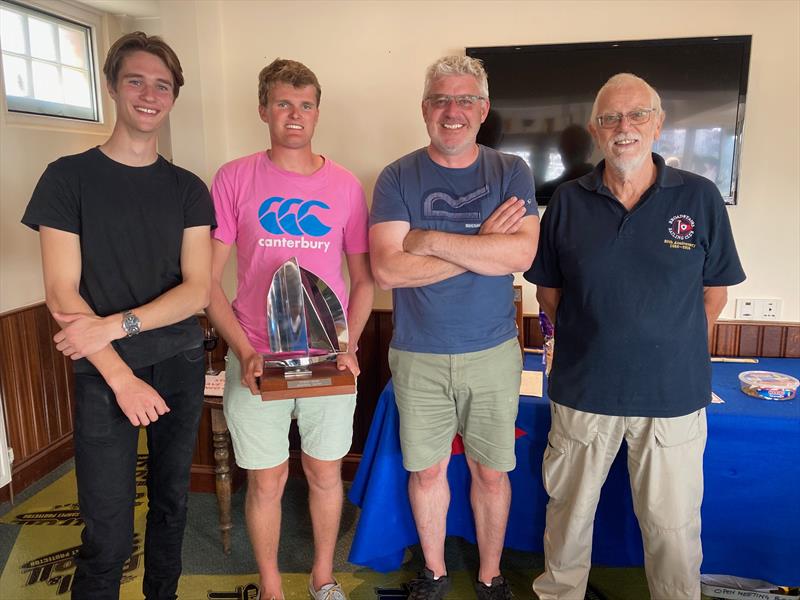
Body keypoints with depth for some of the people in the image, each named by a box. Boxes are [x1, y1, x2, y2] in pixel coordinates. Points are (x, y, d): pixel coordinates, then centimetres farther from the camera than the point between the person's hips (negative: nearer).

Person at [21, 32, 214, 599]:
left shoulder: (189, 189, 5)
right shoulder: (69, 177, -2)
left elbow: (198, 290, -3)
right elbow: (62, 294, -8)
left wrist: (116, 325, -16)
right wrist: (121, 377, -14)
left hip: (182, 365, 3)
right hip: (105, 373, -3)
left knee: (171, 503, 15)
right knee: (109, 536, -1)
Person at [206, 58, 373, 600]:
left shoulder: (345, 185, 3)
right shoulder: (235, 179, -2)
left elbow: (363, 278, 7)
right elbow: (208, 279, -2)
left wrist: (349, 346, -6)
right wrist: (245, 351, -12)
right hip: (256, 361, -1)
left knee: (326, 474, 16)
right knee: (266, 481, 12)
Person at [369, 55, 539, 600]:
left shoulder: (512, 173, 0)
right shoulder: (398, 178, -3)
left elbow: (521, 253, -17)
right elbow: (387, 268, -16)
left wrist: (429, 239, -18)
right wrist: (481, 247, -16)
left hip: (493, 354, 0)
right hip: (418, 356, 0)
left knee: (491, 472, 13)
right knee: (427, 470, 15)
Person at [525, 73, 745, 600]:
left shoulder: (700, 197, -2)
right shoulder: (568, 202, -1)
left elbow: (715, 289, 6)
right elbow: (549, 290, 7)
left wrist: (679, 348, 5)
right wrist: (591, 339, 4)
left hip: (673, 393, 0)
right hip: (583, 391, 1)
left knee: (673, 522, 13)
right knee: (569, 509, 17)